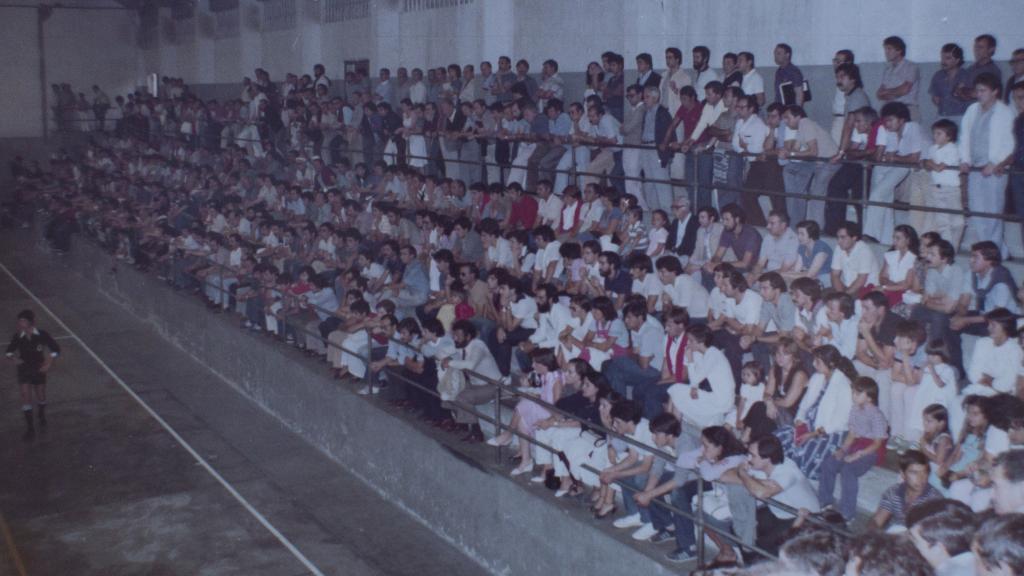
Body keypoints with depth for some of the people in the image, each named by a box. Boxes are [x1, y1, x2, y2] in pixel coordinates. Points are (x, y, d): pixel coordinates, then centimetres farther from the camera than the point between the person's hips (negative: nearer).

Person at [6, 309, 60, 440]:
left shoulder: (42, 335, -18)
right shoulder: (18, 336, -15)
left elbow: (56, 348, -6)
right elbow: (10, 351, 3)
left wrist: (49, 363, -15)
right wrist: (11, 357, -18)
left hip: (39, 369, 0)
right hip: (24, 370, 0)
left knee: (40, 397, 15)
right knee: (26, 398, -4)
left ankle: (42, 417, 45)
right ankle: (30, 428, 7)